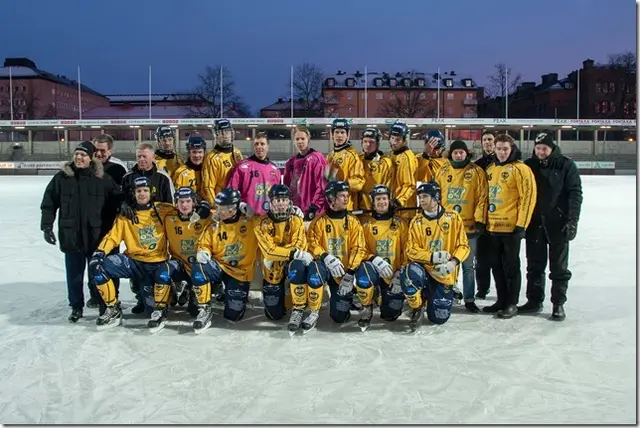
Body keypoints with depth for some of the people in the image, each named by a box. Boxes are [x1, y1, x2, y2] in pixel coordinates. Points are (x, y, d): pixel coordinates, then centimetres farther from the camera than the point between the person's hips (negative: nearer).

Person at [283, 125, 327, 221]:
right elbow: (286, 186, 20)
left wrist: (314, 206, -15)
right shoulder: (291, 162, 15)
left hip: (310, 211, -7)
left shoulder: (317, 158, -6)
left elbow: (322, 184, -12)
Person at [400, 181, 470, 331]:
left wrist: (454, 262, -22)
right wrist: (432, 257, -22)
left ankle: (447, 295, 38)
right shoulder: (416, 222, -1)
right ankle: (417, 308, -9)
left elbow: (463, 246, -3)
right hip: (424, 269, 0)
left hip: (444, 275, 0)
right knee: (409, 273, -37)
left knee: (439, 318, 2)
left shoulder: (453, 217, -2)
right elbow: (412, 251, -6)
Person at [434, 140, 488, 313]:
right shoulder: (442, 172, 7)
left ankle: (469, 299, 17)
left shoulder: (477, 172, -1)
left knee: (468, 265, 7)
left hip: (469, 226, -2)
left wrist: (480, 220, -10)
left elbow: (482, 197, -5)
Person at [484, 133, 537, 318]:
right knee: (496, 265, 13)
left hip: (511, 227, -7)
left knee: (511, 266, 2)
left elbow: (528, 196, -14)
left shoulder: (520, 169, -9)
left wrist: (521, 224, -16)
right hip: (492, 227, 7)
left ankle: (512, 304, 12)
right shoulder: (490, 169, 12)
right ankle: (502, 301, 25)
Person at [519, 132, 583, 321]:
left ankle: (558, 304, 13)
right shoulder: (528, 165, 7)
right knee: (534, 265, 10)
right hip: (534, 222, 3)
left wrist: (572, 221, -12)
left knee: (559, 266, 5)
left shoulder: (566, 165, -2)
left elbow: (575, 194, -5)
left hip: (558, 223, -3)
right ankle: (534, 301, 20)